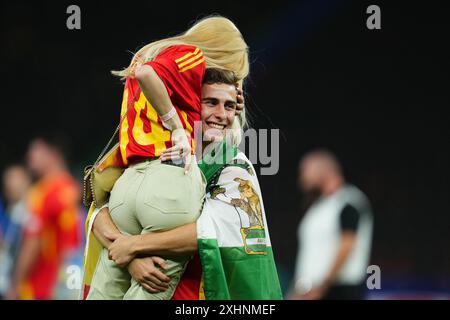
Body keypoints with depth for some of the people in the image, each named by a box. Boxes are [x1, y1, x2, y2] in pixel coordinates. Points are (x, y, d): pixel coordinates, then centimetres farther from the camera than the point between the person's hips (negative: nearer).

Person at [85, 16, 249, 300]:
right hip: (173, 180, -7)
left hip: (128, 181, 7)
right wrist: (177, 127, -11)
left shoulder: (147, 54, 28)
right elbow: (146, 74, -17)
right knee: (148, 294, -5)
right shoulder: (193, 55, 2)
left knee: (105, 292, 5)